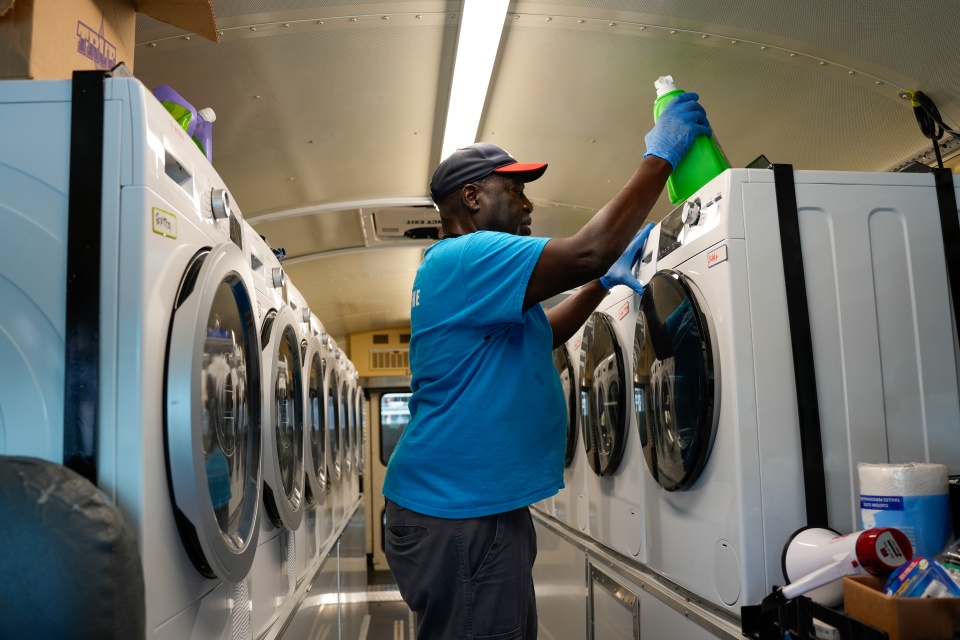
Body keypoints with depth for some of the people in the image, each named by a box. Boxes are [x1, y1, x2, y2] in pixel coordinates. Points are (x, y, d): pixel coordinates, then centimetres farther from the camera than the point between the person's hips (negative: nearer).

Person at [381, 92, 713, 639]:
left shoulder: (467, 277, 18)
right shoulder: (465, 258, -17)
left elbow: (541, 336, 27)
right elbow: (588, 249, -27)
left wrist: (605, 283, 19)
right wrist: (660, 157, -14)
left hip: (479, 508, 11)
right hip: (457, 517, -11)